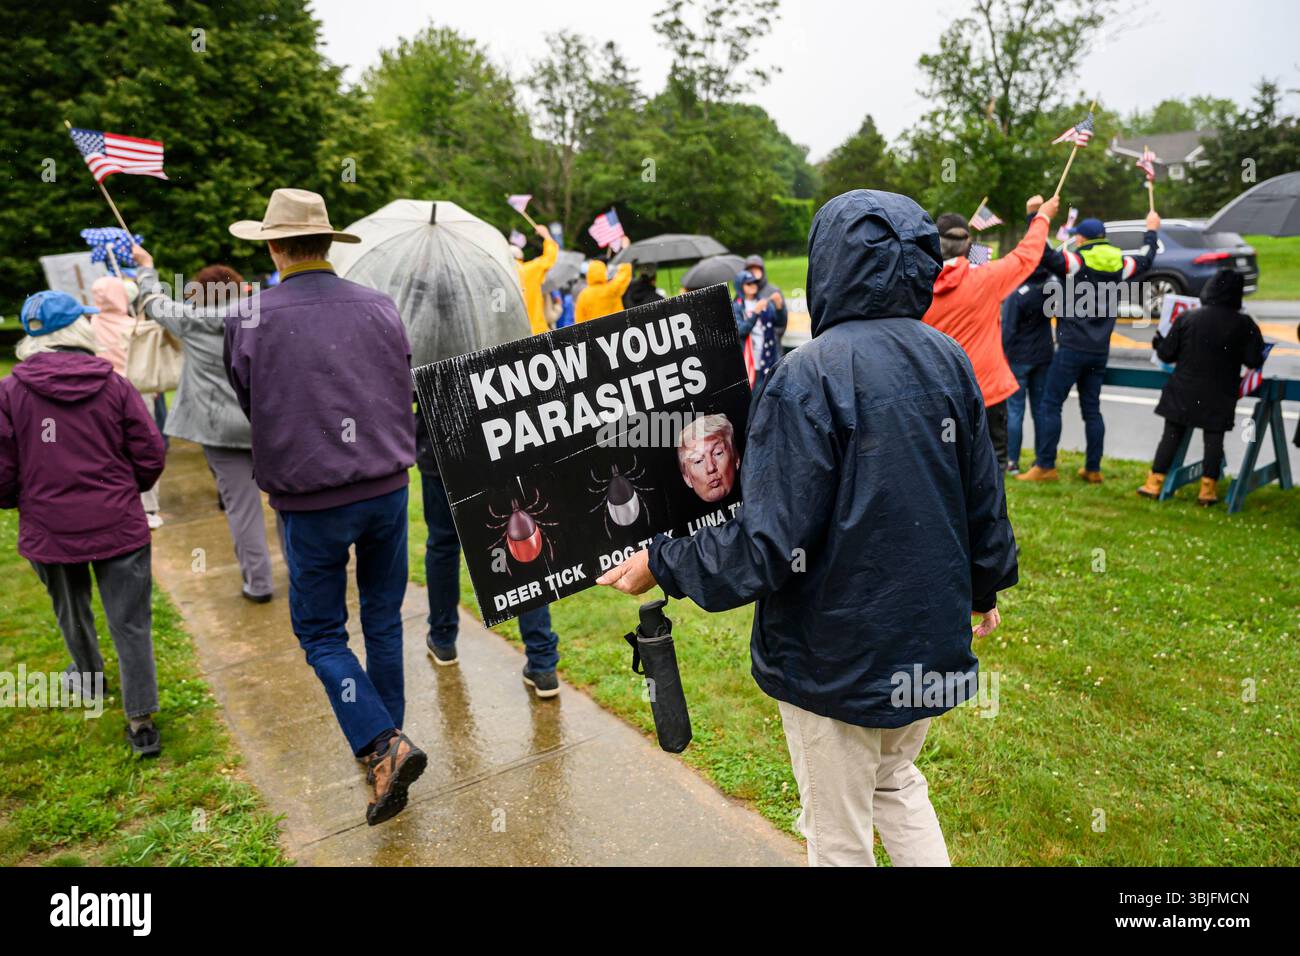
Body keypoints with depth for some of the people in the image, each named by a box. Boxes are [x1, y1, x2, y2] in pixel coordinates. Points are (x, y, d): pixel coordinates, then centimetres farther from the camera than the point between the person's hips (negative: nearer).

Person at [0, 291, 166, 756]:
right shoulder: (114, 385, -8)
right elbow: (151, 455, -5)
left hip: (49, 530, 1)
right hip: (119, 525, -1)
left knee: (72, 613, 26)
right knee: (131, 623, 6)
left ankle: (89, 678, 51)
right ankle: (141, 722, 8)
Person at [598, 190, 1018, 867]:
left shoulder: (810, 375, -23)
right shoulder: (949, 359, -2)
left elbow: (772, 539, -26)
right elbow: (984, 498, 7)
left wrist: (661, 565, -12)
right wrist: (985, 587, 24)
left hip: (837, 656, -6)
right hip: (930, 641, 7)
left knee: (839, 837, 16)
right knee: (897, 785, 31)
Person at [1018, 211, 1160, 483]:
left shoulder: (1074, 261, -9)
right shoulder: (1121, 265, 9)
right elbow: (1146, 260, 28)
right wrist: (1151, 231, 46)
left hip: (1072, 348, -6)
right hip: (1100, 351, 6)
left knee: (1051, 404, -3)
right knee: (1092, 408, 12)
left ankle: (1045, 466, -6)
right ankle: (1093, 469, 16)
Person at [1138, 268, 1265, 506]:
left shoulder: (1187, 317, -4)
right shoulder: (1244, 324, -6)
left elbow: (1166, 354, 1)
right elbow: (1254, 361, -4)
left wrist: (1159, 343, 22)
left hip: (1184, 391, 1)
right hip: (1219, 396, -1)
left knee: (1171, 434, 8)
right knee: (1214, 438, 7)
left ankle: (1154, 484, 9)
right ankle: (1208, 489, 8)